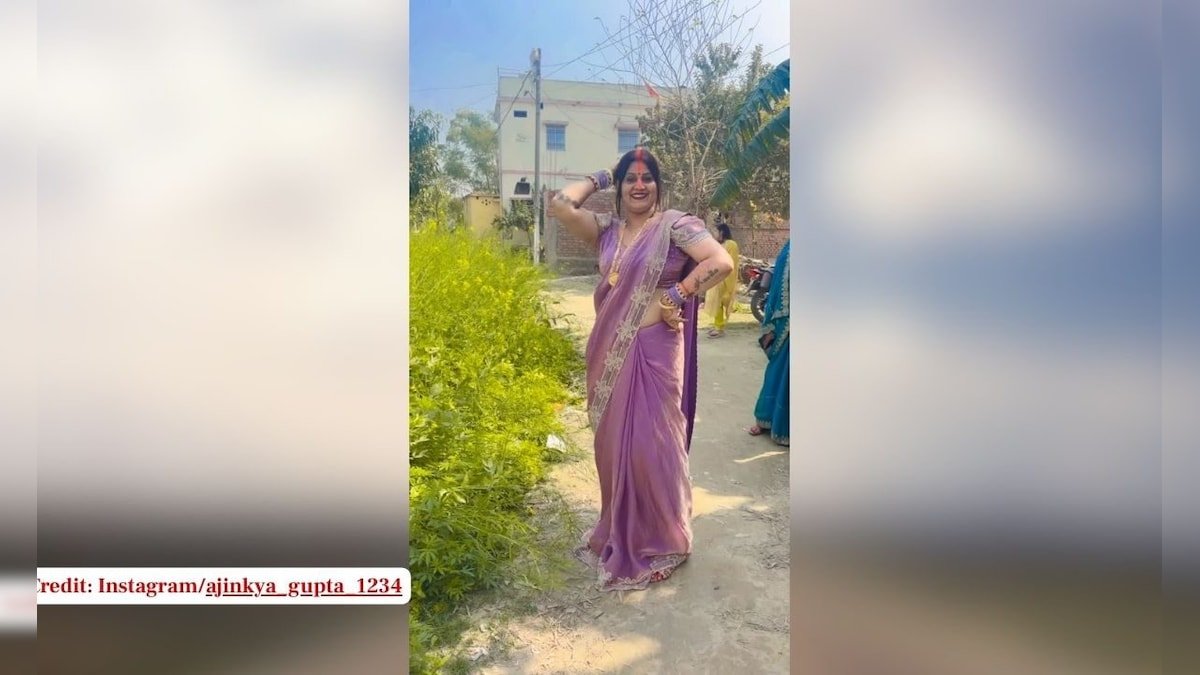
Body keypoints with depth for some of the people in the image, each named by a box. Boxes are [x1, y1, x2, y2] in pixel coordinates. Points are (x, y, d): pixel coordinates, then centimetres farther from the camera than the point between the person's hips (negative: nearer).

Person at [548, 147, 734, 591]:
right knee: (614, 443, 15)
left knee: (651, 443, 1)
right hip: (609, 351, 6)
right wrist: (597, 180, 8)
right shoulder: (607, 230, 9)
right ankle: (621, 534, 34)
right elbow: (560, 205, -3)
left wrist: (676, 295, -14)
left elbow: (721, 262, -18)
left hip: (653, 350, -6)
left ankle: (660, 542, 22)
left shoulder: (674, 224, -6)